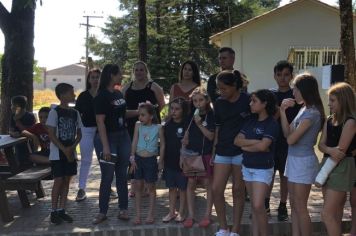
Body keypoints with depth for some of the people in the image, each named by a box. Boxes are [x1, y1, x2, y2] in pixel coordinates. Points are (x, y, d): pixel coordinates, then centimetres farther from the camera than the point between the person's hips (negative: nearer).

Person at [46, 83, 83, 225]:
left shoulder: (75, 113, 8)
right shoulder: (54, 112, -9)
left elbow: (79, 134, 11)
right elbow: (51, 135, -12)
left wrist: (72, 148, -7)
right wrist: (64, 150, -15)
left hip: (71, 153, 5)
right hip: (57, 153, -5)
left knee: (67, 180, 7)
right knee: (58, 180, -5)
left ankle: (61, 210, 15)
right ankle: (54, 211, 6)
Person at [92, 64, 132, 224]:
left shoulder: (119, 94, 11)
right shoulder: (101, 97, -11)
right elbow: (100, 122, -16)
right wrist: (105, 146, -21)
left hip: (123, 136, 7)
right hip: (107, 137, -7)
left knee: (122, 174, 8)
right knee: (107, 176, -1)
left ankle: (123, 209, 16)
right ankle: (102, 212, 11)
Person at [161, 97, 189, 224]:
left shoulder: (186, 125, -9)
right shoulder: (167, 125, 5)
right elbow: (164, 144, 11)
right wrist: (161, 160, 10)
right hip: (169, 161, 5)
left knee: (182, 188, 6)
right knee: (172, 187, 13)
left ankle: (181, 212, 18)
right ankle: (171, 212, 23)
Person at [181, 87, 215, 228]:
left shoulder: (211, 116, -7)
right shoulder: (191, 116, 7)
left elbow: (211, 136, -11)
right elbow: (186, 136, 11)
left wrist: (199, 124, -18)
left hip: (206, 154, -4)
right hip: (191, 154, 4)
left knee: (208, 183, 3)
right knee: (191, 183, 6)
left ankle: (207, 215, 13)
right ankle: (190, 215, 14)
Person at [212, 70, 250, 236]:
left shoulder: (247, 100, -9)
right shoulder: (219, 103, 5)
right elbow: (217, 128, 11)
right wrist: (213, 150, 9)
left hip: (242, 151, -4)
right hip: (222, 151, 4)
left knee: (238, 190, 5)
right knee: (216, 190, -1)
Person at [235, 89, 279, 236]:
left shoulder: (272, 124, -12)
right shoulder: (251, 121, 7)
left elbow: (262, 146, -23)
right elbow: (237, 140, -1)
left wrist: (246, 146, -7)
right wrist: (255, 142, -14)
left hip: (263, 169, -6)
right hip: (247, 167, 7)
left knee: (258, 206, -11)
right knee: (253, 206, 11)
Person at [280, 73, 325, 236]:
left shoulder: (312, 113, -20)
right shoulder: (304, 109, 8)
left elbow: (291, 139, -19)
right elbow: (287, 134, 5)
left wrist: (283, 112, -1)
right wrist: (283, 111, -4)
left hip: (303, 161, -9)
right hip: (294, 160, 9)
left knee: (300, 207, 1)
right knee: (293, 205, 14)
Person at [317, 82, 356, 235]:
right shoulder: (329, 120, 10)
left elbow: (341, 151, -17)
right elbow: (321, 144, 4)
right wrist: (330, 150, -20)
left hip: (341, 168, -8)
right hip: (327, 166, 8)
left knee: (327, 214, -9)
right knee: (335, 214, 14)